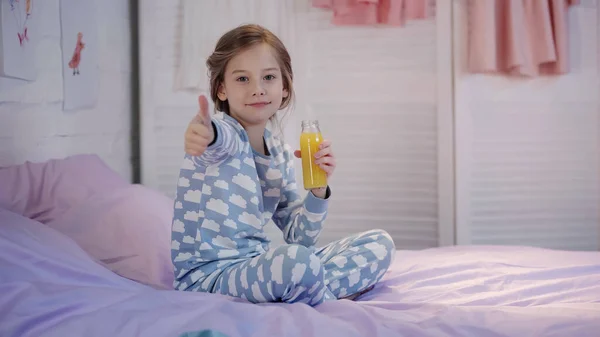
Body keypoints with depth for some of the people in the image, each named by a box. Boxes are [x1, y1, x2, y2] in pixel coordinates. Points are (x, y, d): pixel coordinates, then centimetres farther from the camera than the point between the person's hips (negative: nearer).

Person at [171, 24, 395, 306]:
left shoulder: (281, 156, 9)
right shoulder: (222, 132, -12)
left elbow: (299, 238, 11)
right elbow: (220, 138, -40)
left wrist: (318, 189, -6)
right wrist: (206, 132, -64)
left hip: (257, 265, 8)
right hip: (207, 274, -8)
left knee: (380, 244, 5)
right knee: (298, 261, -39)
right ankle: (331, 305, -8)